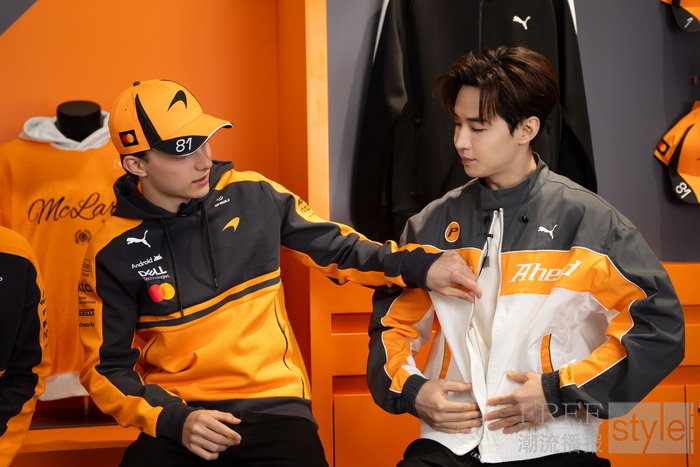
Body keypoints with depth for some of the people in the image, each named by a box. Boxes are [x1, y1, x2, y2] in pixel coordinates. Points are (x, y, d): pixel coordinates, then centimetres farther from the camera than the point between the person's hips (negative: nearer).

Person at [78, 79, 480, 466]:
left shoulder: (253, 196, 2)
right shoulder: (115, 252, -2)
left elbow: (337, 248, 14)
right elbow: (107, 369, 2)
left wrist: (421, 266, 0)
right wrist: (173, 419, -14)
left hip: (274, 407, 1)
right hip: (179, 419, -1)